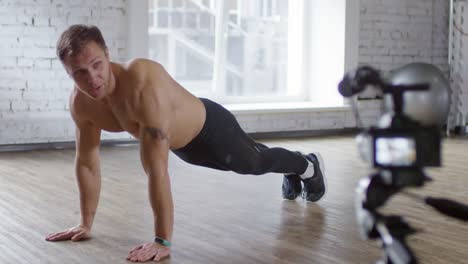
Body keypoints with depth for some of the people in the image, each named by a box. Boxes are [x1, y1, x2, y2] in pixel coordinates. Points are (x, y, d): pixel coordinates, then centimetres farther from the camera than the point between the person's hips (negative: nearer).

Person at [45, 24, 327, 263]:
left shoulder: (144, 83, -48)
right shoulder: (80, 101, -26)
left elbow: (156, 169, -50)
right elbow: (87, 162, -11)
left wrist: (163, 241, -48)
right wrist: (86, 224, -8)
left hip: (211, 128, -6)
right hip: (183, 145, 6)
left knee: (257, 162, 25)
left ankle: (309, 165, 59)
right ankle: (292, 173, 68)